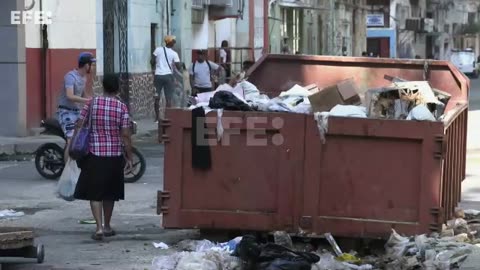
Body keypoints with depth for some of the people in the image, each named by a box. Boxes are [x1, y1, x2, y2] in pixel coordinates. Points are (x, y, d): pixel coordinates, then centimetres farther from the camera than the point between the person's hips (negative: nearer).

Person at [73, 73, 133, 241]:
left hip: (94, 154, -1)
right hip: (115, 156, 1)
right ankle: (107, 226, 27)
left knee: (94, 193, 2)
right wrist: (129, 158, 0)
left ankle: (99, 228, -11)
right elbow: (125, 135, -7)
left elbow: (79, 127, -2)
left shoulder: (92, 104, -3)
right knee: (109, 193, 16)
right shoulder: (122, 107, -5)